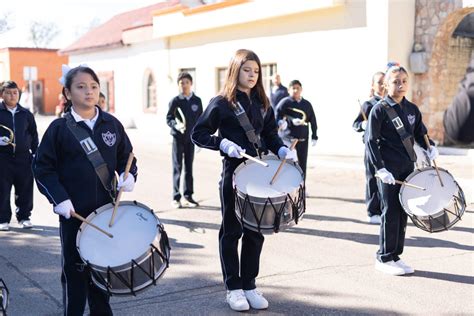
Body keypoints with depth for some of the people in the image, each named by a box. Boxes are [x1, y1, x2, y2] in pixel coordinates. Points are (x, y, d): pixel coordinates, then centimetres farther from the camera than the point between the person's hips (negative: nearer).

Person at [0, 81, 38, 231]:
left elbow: (34, 134, 15)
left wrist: (35, 153, 9)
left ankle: (24, 217, 20)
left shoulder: (26, 114, 10)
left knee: (25, 190, 6)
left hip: (23, 156, 2)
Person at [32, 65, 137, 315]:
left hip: (107, 210, 3)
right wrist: (59, 198, -16)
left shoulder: (112, 124, 3)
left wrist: (128, 175, -10)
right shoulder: (59, 128, -5)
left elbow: (127, 157, 11)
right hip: (74, 212, -3)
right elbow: (43, 167, -5)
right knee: (75, 268, 6)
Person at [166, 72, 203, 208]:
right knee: (177, 167, -1)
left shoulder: (197, 101, 5)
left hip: (191, 138, 3)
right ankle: (176, 198, 4)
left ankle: (188, 196, 17)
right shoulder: (175, 101, -3)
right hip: (178, 137, -3)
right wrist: (176, 125, -24)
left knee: (189, 167, 9)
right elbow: (168, 119, -3)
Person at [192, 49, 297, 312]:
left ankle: (249, 285, 22)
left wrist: (281, 149, -4)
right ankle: (233, 288, 15)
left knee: (255, 231, 9)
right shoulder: (221, 103, -5)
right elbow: (198, 134, -5)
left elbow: (270, 133, 15)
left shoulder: (263, 103, 10)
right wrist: (223, 143, -20)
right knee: (232, 231, 5)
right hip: (233, 173, -5)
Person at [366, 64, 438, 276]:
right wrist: (380, 169, -18)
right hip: (388, 170, -6)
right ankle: (384, 258, 8)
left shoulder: (412, 109, 10)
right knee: (391, 213, -3)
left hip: (408, 168, 6)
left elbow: (420, 133, 20)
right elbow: (371, 141, -11)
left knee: (402, 212, 9)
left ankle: (395, 256, 19)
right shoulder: (379, 110, -8)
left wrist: (429, 148, -1)